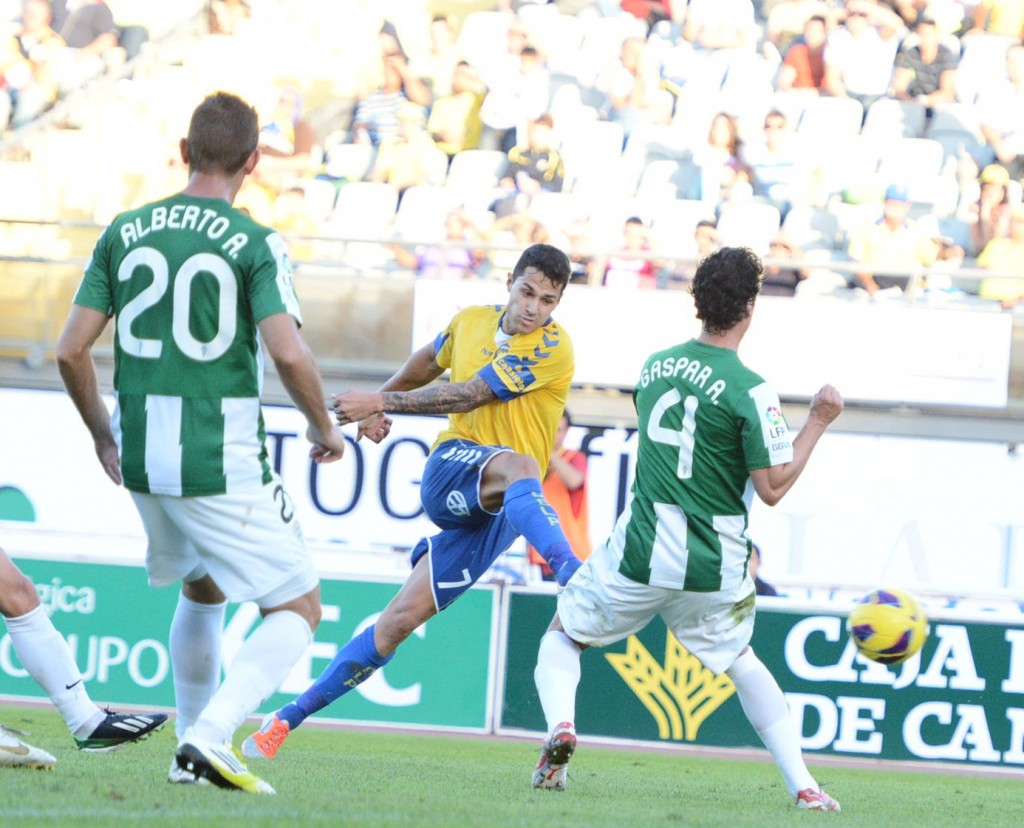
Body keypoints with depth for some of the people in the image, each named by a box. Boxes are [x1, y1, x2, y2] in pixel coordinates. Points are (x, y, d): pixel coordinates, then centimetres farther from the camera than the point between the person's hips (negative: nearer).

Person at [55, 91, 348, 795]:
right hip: (223, 465, -6)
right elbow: (289, 352, -20)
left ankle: (191, 749, 28)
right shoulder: (255, 244, -9)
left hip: (141, 461, 6)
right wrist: (324, 427, -2)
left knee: (201, 590, 29)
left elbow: (71, 350, 5)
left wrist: (103, 433, 20)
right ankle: (212, 734, -16)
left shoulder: (124, 232, 5)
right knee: (297, 611, 3)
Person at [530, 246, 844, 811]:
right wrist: (818, 421, -3)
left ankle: (560, 727, -10)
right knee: (739, 658, 23)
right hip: (715, 568, -1)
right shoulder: (749, 390, -12)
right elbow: (772, 488, -10)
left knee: (563, 634, 20)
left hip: (642, 552, 1)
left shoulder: (654, 366, 4)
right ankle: (802, 785, 16)